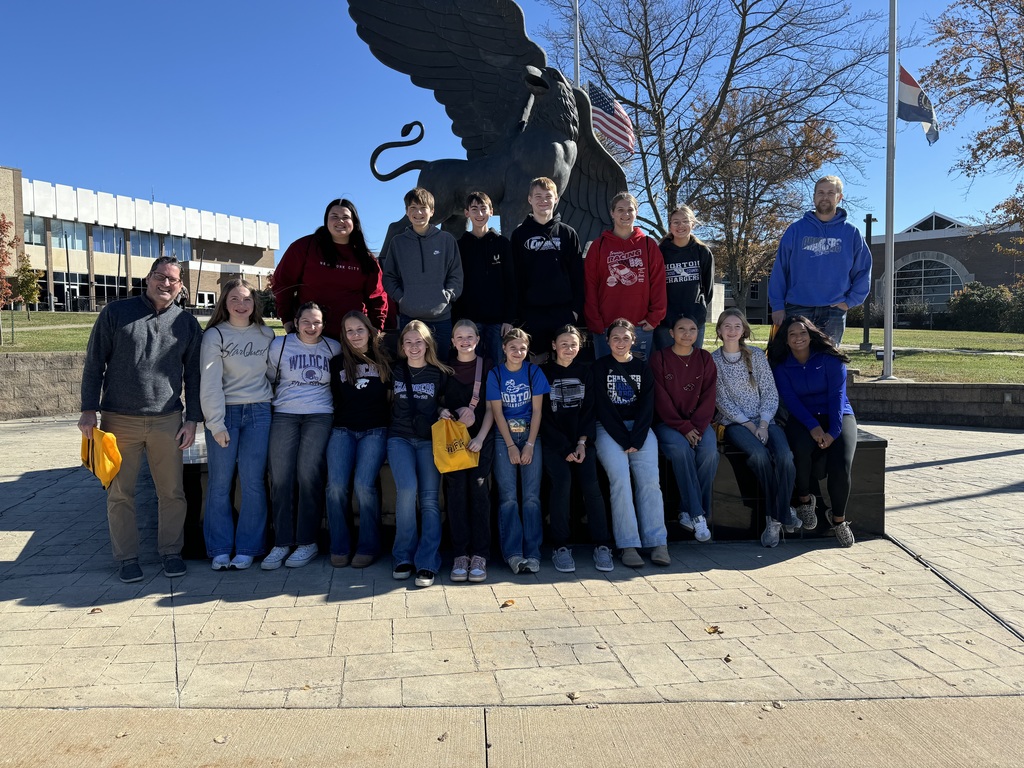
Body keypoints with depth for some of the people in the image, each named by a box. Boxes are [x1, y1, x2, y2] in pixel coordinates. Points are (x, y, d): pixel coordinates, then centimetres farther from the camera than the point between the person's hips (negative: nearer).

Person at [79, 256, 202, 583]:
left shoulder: (187, 323, 7)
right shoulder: (116, 313, 2)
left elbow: (193, 375, 11)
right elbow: (94, 363, 4)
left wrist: (192, 419, 6)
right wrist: (89, 409, -3)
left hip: (167, 421, 1)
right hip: (120, 420, -1)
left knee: (172, 492, 5)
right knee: (120, 493, 5)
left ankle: (171, 551, 20)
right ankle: (127, 557, 18)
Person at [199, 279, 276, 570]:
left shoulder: (267, 335, 9)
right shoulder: (215, 335, -1)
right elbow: (209, 383, -7)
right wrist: (216, 424, -12)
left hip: (258, 414, 2)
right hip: (224, 414, -2)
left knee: (253, 483, 1)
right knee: (220, 483, 1)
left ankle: (247, 548, 11)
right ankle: (220, 549, 11)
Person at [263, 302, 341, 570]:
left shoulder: (334, 348, 9)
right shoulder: (279, 345, 9)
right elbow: (270, 378, 17)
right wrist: (284, 398, 10)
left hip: (320, 416, -1)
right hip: (284, 415, 1)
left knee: (309, 475, -11)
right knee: (280, 478, -6)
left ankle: (307, 542, -1)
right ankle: (282, 543, 2)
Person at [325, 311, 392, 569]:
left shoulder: (384, 361, 10)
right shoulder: (337, 363, 13)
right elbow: (333, 398, 19)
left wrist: (389, 424, 6)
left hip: (375, 431, -1)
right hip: (343, 431, 2)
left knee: (364, 485, -20)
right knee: (336, 486, -17)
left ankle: (368, 547, -5)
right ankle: (339, 547, -3)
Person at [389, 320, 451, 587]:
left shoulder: (439, 374, 7)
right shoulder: (394, 371, 11)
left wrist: (443, 412, -5)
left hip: (429, 439, 0)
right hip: (400, 438, 0)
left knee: (429, 498, -12)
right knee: (407, 488, -22)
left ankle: (427, 563, -9)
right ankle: (404, 557, -9)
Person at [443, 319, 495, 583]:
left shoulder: (487, 367, 9)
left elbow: (491, 408, 4)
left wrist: (480, 438, -8)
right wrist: (443, 412, -7)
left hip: (480, 437, -1)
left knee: (478, 486, -14)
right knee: (456, 487, -12)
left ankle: (479, 555, -10)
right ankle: (460, 555, -8)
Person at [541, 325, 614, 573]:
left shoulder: (584, 372, 14)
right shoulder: (544, 373, 3)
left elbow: (589, 411, 8)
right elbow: (544, 416, -3)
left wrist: (582, 443, -7)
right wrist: (565, 449, -11)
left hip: (581, 439, 2)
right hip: (554, 441, -2)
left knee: (591, 482, -19)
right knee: (562, 481, -25)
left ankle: (602, 545, -9)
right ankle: (560, 546, -14)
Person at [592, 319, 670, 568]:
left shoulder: (643, 368, 15)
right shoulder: (599, 367, 6)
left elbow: (647, 406, 6)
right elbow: (603, 407, -3)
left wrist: (636, 440, -10)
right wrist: (623, 440, -13)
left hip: (639, 428, 2)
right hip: (608, 429, -2)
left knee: (650, 480, -19)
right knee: (620, 478, -24)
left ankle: (658, 543, -19)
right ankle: (628, 545, -23)